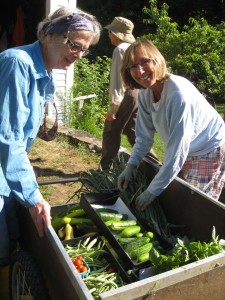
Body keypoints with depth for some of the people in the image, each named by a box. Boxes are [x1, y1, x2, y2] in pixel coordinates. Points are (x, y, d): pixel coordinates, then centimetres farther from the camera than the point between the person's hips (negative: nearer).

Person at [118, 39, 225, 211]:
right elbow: (144, 137, -2)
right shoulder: (144, 93, -10)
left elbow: (177, 151, -32)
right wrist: (130, 166, -13)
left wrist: (152, 191, -26)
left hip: (210, 152, -7)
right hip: (185, 152, 7)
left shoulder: (179, 94, -33)